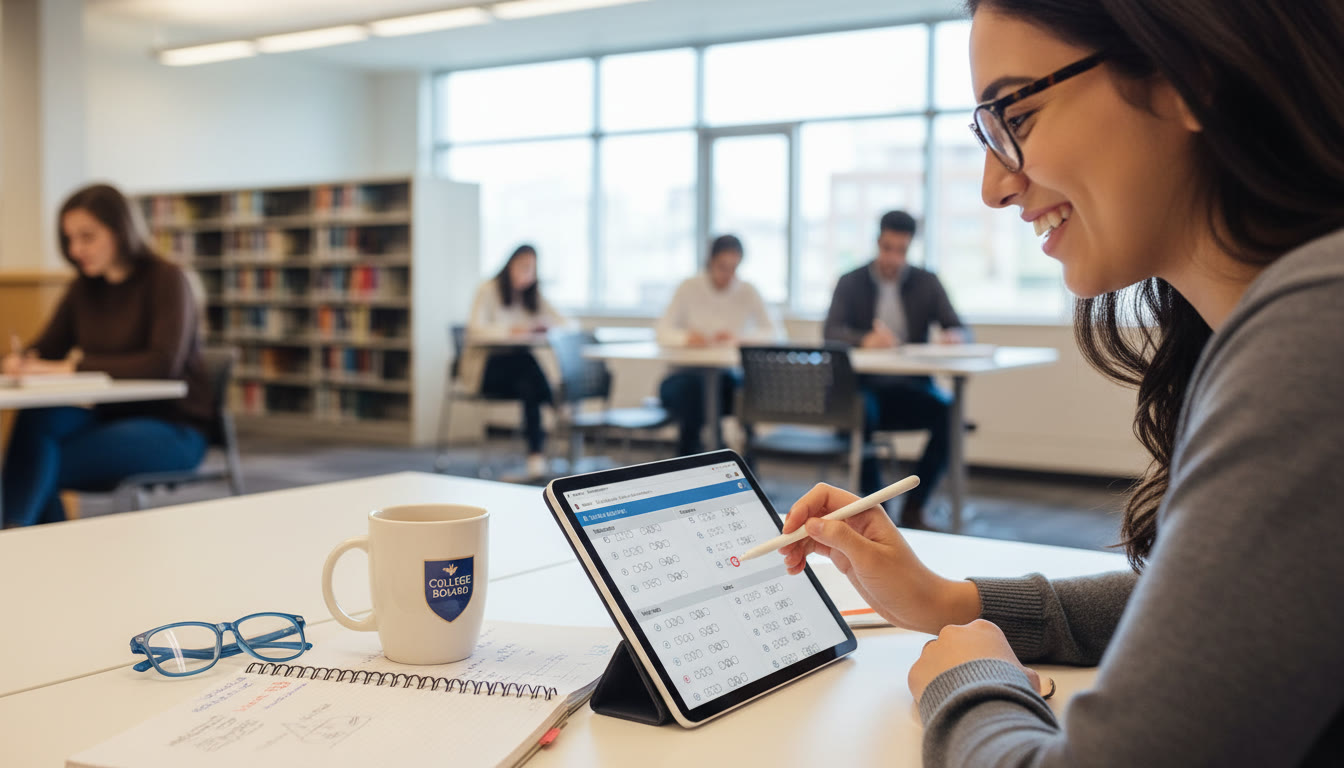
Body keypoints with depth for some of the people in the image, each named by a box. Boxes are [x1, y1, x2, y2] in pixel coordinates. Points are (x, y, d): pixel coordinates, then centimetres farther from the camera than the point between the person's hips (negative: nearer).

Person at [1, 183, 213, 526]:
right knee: (35, 418, -26)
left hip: (173, 430, -6)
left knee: (41, 468, -25)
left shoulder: (166, 279, -10)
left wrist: (73, 365, -27)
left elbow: (164, 364, -23)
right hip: (112, 417, 6)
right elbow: (46, 349, 9)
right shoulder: (83, 288, 10)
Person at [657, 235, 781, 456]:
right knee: (692, 384, -36)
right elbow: (663, 332, -5)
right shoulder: (689, 287, 1)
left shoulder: (747, 291, 4)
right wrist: (685, 337, -27)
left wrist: (738, 337, -22)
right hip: (688, 374, -1)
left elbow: (775, 334, -5)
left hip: (730, 374, 1)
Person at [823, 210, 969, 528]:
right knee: (861, 415, -37)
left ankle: (913, 507, -14)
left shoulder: (926, 282, 11)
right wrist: (865, 340, -30)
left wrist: (954, 336, -21)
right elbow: (831, 332, -8)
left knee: (950, 414, -29)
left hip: (912, 386, 2)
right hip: (866, 386, -2)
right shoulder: (851, 283, 6)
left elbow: (959, 329, 6)